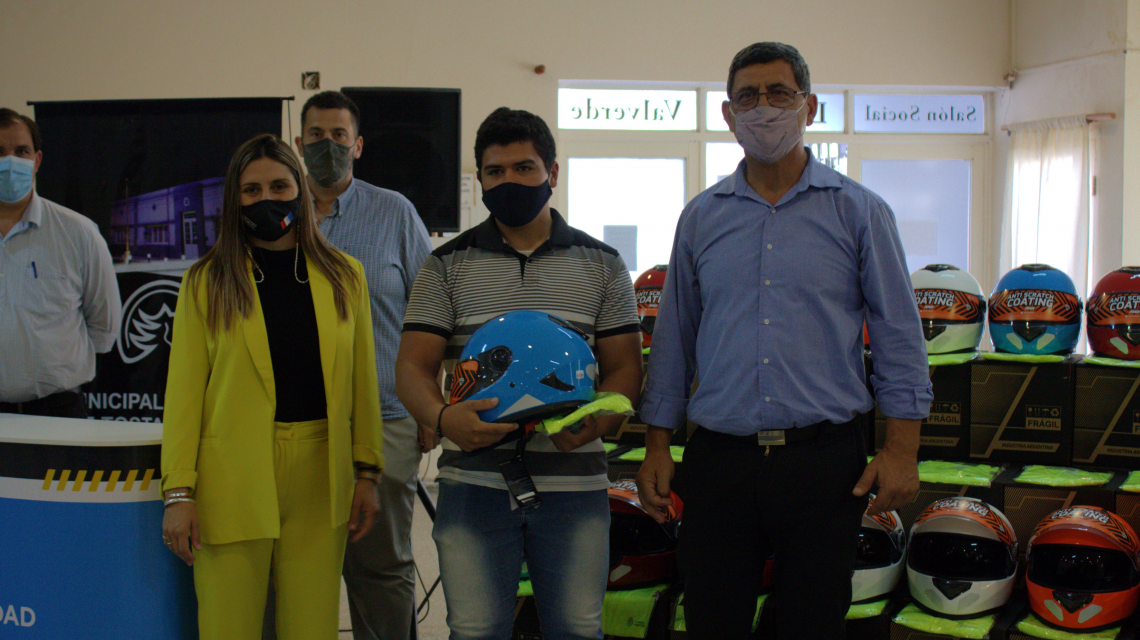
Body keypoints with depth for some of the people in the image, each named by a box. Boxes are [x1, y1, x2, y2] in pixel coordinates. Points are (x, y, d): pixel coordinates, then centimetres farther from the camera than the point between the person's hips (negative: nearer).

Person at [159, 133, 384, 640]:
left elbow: (362, 379, 10)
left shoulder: (344, 276, 8)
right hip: (233, 482, -1)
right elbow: (184, 390, 0)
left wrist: (367, 473, 7)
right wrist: (178, 491, -5)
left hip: (319, 482, 2)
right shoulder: (206, 282, 3)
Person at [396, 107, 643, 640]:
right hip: (474, 481, 0)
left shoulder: (601, 265, 12)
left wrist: (593, 424, -14)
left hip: (574, 481, 1)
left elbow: (624, 367, 9)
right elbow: (413, 366, 4)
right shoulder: (447, 266, 10)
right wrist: (442, 417, -20)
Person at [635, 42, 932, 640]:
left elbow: (898, 336, 1)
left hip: (824, 457, -2)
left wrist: (901, 448, -6)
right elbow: (674, 338, 13)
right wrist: (656, 445, 8)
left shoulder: (859, 212, 3)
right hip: (719, 456, 2)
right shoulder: (701, 217, 9)